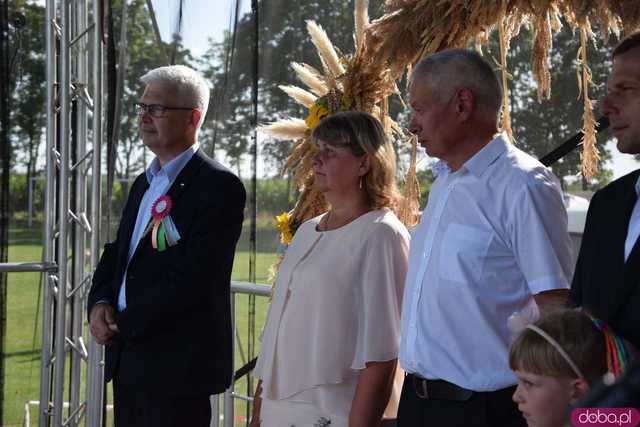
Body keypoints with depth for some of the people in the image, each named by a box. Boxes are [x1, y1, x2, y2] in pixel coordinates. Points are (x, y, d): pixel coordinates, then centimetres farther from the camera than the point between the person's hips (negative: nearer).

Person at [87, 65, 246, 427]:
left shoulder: (219, 186, -12)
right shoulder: (144, 183, 17)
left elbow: (194, 276, -19)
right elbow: (117, 254, 20)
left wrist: (125, 323, -13)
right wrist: (101, 303, -1)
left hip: (178, 362, -8)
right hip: (128, 361, 8)